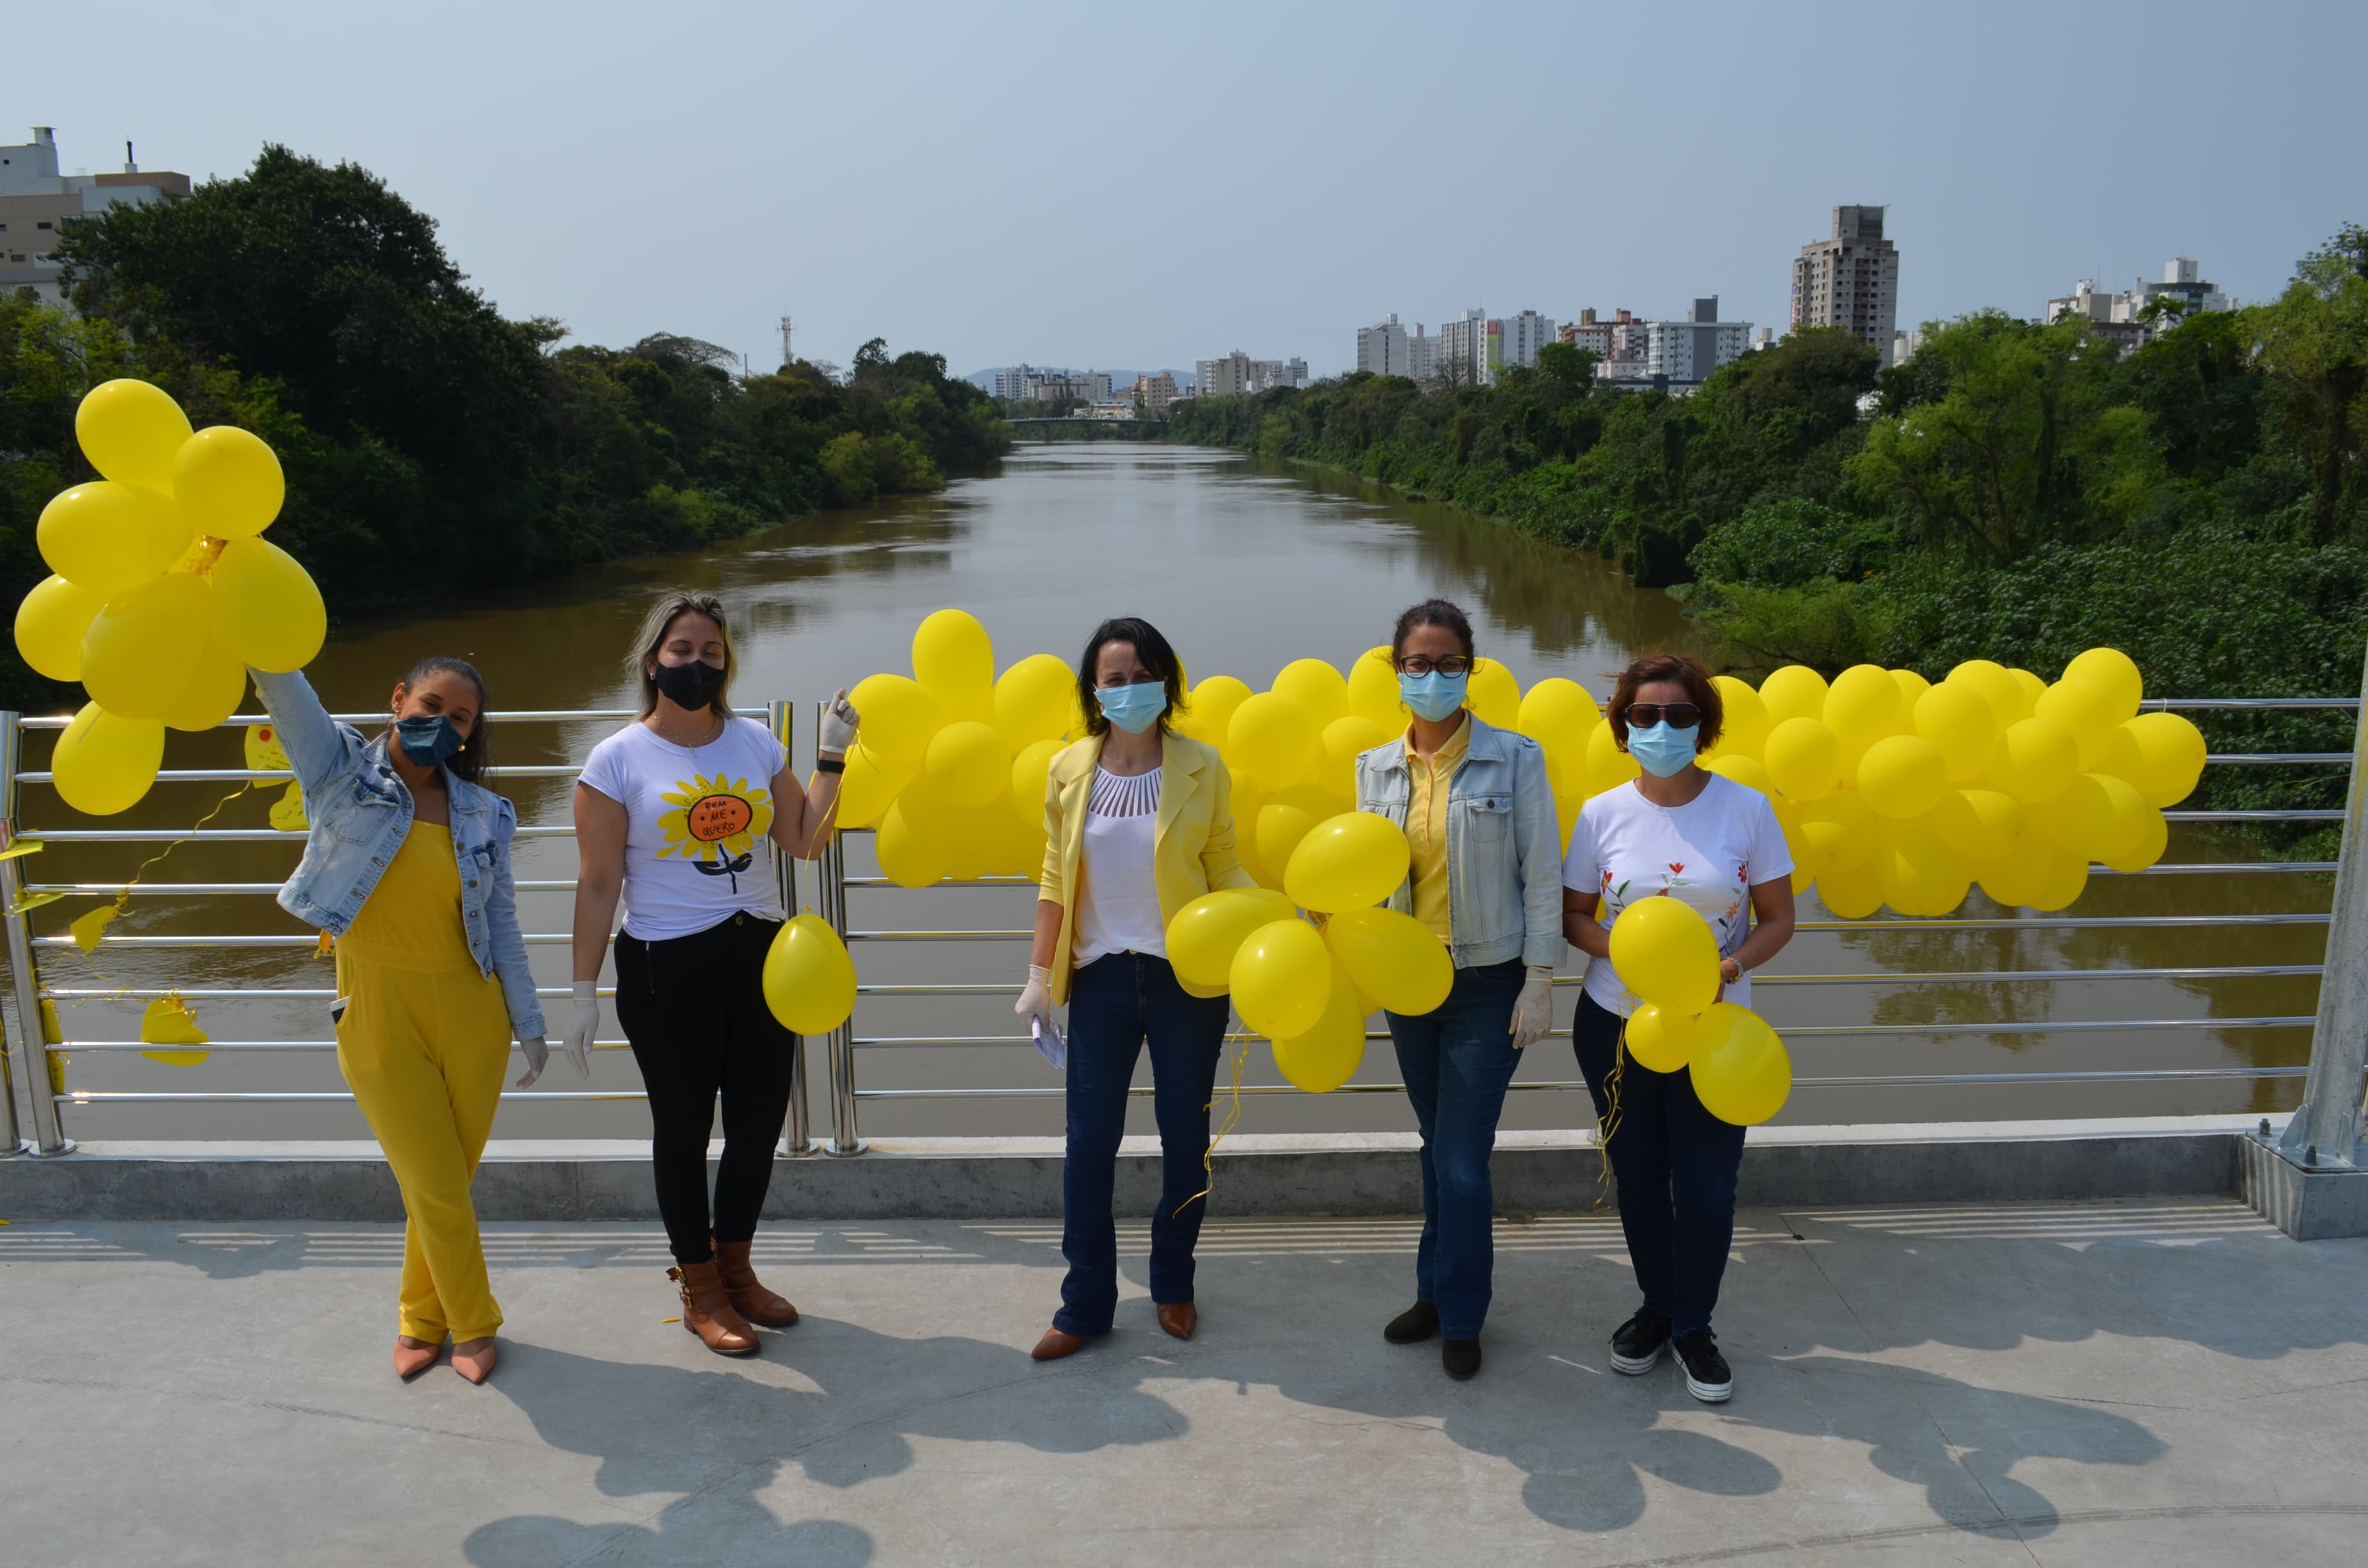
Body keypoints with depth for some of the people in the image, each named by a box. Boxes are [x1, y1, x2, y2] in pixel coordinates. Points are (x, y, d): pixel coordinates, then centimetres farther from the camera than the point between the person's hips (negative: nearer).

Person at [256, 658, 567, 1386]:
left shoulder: (484, 813, 3)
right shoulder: (341, 768, -3)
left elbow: (502, 923, 7)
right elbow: (283, 687, -20)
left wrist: (528, 1022, 8)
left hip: (470, 1011, 2)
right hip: (379, 1015, -2)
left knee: (450, 1180, 10)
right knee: (435, 1187, 3)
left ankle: (421, 1320, 34)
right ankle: (472, 1325, 25)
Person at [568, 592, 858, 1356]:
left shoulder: (755, 742, 5)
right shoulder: (618, 760, -6)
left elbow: (804, 840, 3)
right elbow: (598, 884, -6)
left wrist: (832, 759, -3)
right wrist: (584, 989, -7)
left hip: (761, 954, 4)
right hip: (668, 969, -4)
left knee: (759, 1120, 13)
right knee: (684, 1128, 8)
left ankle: (735, 1266, 35)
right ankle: (700, 1290, 27)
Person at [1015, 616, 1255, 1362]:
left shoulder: (1201, 769, -4)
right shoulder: (1070, 770, 1)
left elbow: (1223, 868, 1)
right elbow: (1055, 880, 6)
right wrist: (1039, 976, 4)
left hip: (1186, 975, -1)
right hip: (1102, 974, 1)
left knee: (1184, 1134, 10)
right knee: (1090, 1139, 3)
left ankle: (1173, 1285, 30)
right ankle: (1085, 1305, 18)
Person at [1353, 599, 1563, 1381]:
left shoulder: (1515, 758, -9)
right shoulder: (1375, 767, 2)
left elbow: (1541, 875, -7)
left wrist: (1540, 982, -9)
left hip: (1488, 985, -4)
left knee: (1461, 1159, -2)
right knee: (1438, 1147, 17)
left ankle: (1460, 1317, 17)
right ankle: (1439, 1293, 33)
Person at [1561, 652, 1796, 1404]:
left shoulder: (1746, 807, -6)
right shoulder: (1601, 815, -4)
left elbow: (1778, 918, -1)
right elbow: (1574, 915, 4)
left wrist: (1731, 967, -20)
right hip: (1615, 1025, 1)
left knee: (1706, 1184, 2)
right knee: (1638, 1174, 14)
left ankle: (1694, 1326, 25)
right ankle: (1657, 1308, 35)